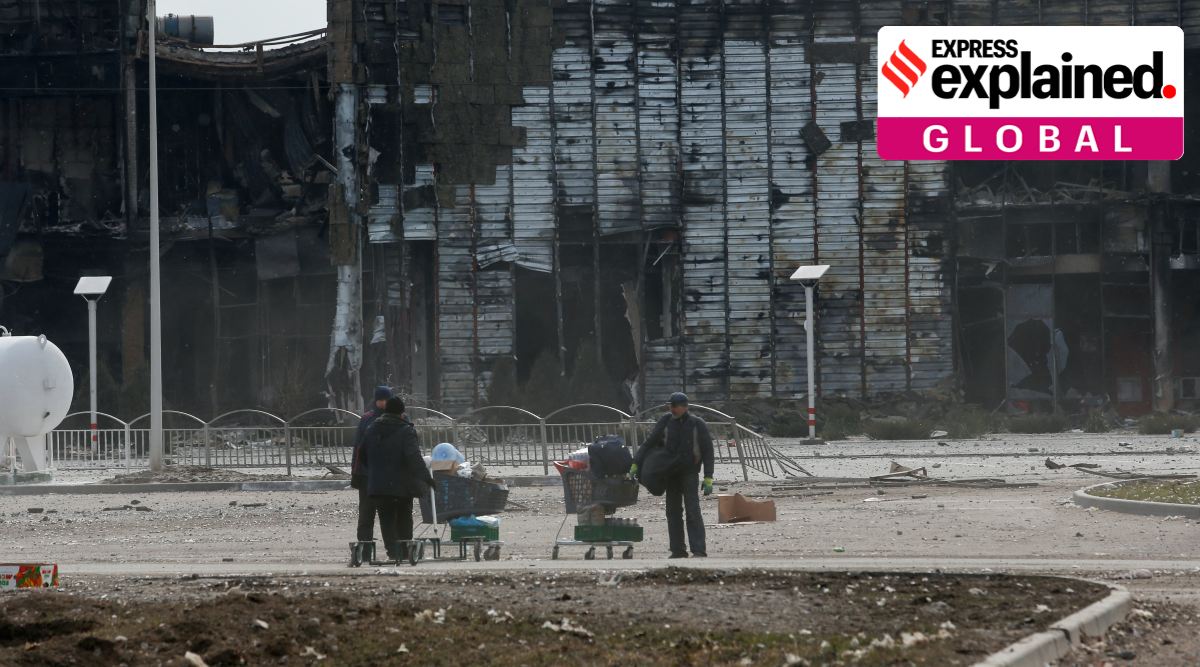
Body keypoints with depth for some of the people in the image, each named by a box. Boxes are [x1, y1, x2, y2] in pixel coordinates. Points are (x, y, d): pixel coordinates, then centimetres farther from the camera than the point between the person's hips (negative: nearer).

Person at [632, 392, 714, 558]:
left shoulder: (698, 425, -4)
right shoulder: (665, 422, 5)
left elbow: (707, 452, -3)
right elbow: (649, 443, 4)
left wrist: (708, 479, -10)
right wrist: (635, 465, -7)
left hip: (689, 473, -4)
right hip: (671, 474, 4)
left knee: (693, 511, -12)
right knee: (673, 512, 4)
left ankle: (699, 551, -14)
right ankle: (677, 550, 9)